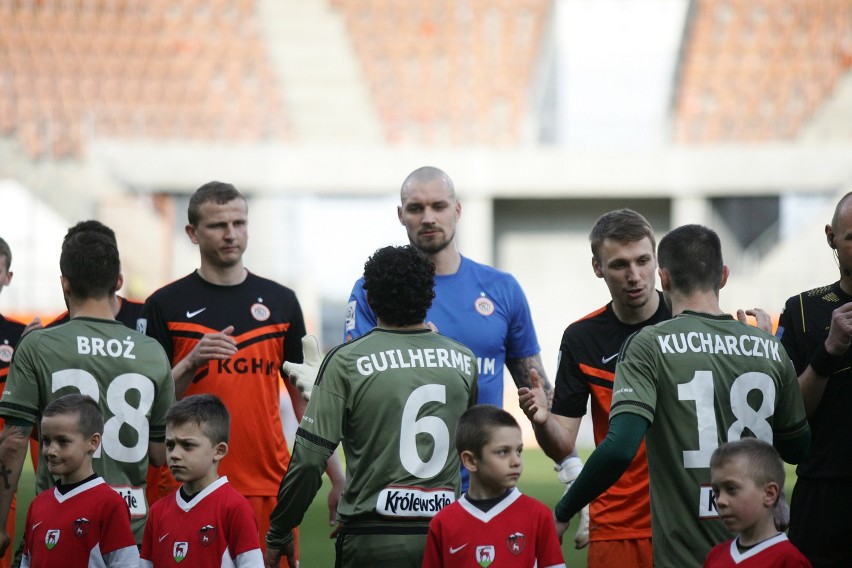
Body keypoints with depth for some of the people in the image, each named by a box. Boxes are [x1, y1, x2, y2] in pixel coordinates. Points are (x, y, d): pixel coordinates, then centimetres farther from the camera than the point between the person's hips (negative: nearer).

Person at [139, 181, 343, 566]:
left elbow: (305, 397, 12)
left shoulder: (281, 301, 9)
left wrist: (337, 478, 6)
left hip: (269, 485, 2)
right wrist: (191, 364, -17)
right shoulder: (165, 305, 2)